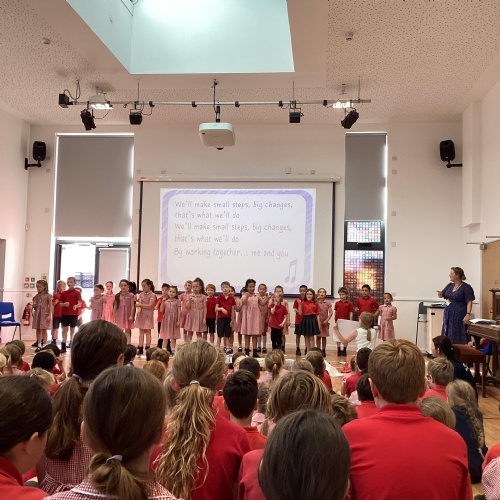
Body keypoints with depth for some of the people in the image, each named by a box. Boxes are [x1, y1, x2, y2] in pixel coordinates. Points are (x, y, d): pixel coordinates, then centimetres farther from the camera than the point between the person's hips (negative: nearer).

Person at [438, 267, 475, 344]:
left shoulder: (466, 287, -8)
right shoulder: (449, 285, 10)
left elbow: (469, 302, -11)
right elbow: (441, 295, 14)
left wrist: (468, 315, -20)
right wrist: (440, 293, -11)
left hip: (459, 316, -7)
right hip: (448, 315, 7)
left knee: (458, 337, -5)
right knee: (448, 336, 8)